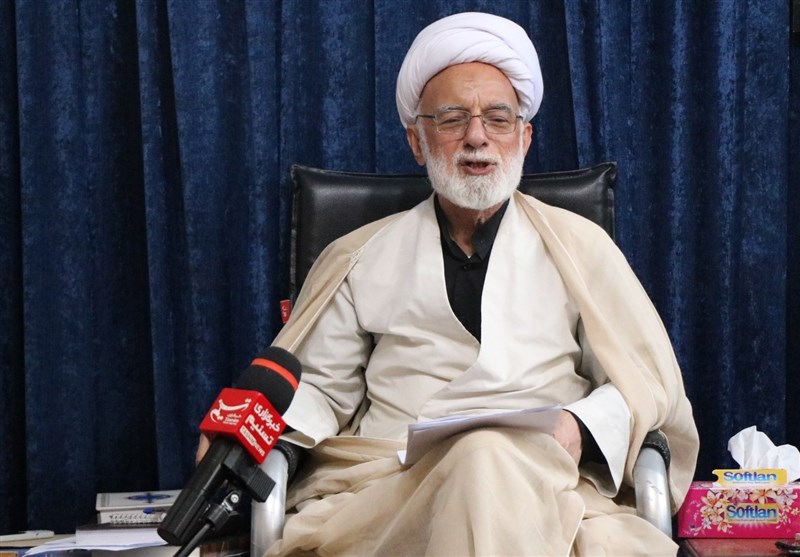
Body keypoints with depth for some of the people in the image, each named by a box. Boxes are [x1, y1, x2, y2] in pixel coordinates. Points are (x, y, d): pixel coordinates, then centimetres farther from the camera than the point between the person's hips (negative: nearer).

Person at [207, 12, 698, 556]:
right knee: (485, 455, -38)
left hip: (546, 480, -1)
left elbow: (648, 382, 12)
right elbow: (321, 388, 18)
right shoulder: (363, 259, 20)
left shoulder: (578, 245, 17)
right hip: (384, 486, 1)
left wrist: (579, 428, -11)